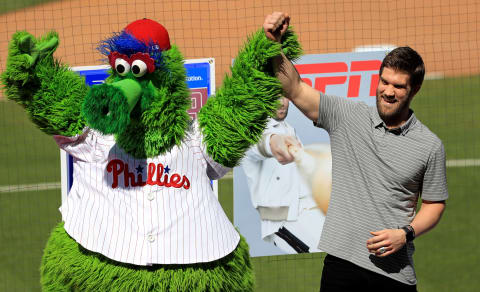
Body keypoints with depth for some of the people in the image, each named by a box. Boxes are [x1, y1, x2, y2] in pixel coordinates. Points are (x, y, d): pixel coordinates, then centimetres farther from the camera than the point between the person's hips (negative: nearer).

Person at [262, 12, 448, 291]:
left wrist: (405, 234, -7)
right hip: (342, 260, 0)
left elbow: (434, 203, 10)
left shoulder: (430, 146, 2)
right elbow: (295, 90, -3)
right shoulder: (347, 116, 3)